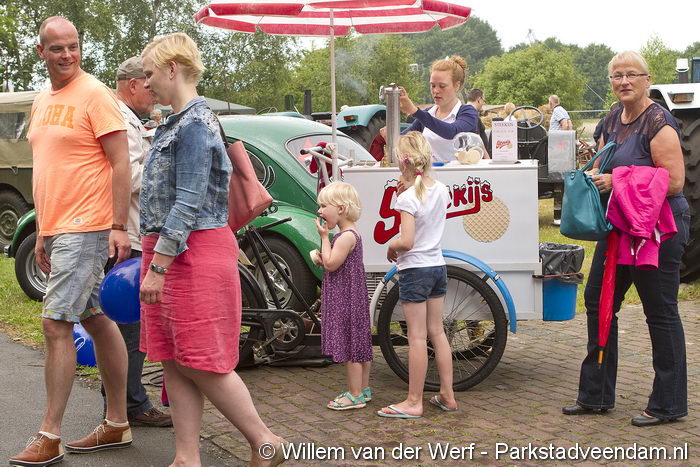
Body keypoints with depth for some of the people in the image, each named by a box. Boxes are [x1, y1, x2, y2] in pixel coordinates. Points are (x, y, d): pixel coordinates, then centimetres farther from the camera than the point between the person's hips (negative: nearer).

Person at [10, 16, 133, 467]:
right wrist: (42, 233, 19)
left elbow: (120, 163, -13)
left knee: (56, 324, -10)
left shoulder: (95, 94, -9)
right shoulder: (43, 102, 16)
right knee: (98, 322, 12)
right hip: (57, 228, 9)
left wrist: (120, 227, -19)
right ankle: (118, 424, 20)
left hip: (85, 228, -9)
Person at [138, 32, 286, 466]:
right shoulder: (177, 123, 15)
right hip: (168, 251, 10)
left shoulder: (196, 125, -15)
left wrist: (157, 267, -22)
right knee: (174, 362, 9)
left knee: (200, 362, -3)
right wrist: (154, 259, 19)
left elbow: (188, 203, -21)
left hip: (194, 253, -10)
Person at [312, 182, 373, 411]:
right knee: (358, 343, 15)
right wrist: (321, 258, 4)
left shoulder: (346, 236, -19)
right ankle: (363, 389, 25)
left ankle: (355, 395, 2)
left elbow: (331, 264, -22)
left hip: (345, 299, -10)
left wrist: (324, 236, -14)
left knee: (349, 346, -4)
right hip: (352, 297, 10)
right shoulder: (349, 234, 14)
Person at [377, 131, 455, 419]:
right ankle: (447, 396, 20)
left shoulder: (408, 198, -19)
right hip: (438, 266, 7)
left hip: (415, 270, -7)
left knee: (417, 337, -2)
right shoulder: (441, 190, 4)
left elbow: (407, 241, -24)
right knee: (437, 332, 14)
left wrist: (391, 247, -4)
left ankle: (414, 402, 7)